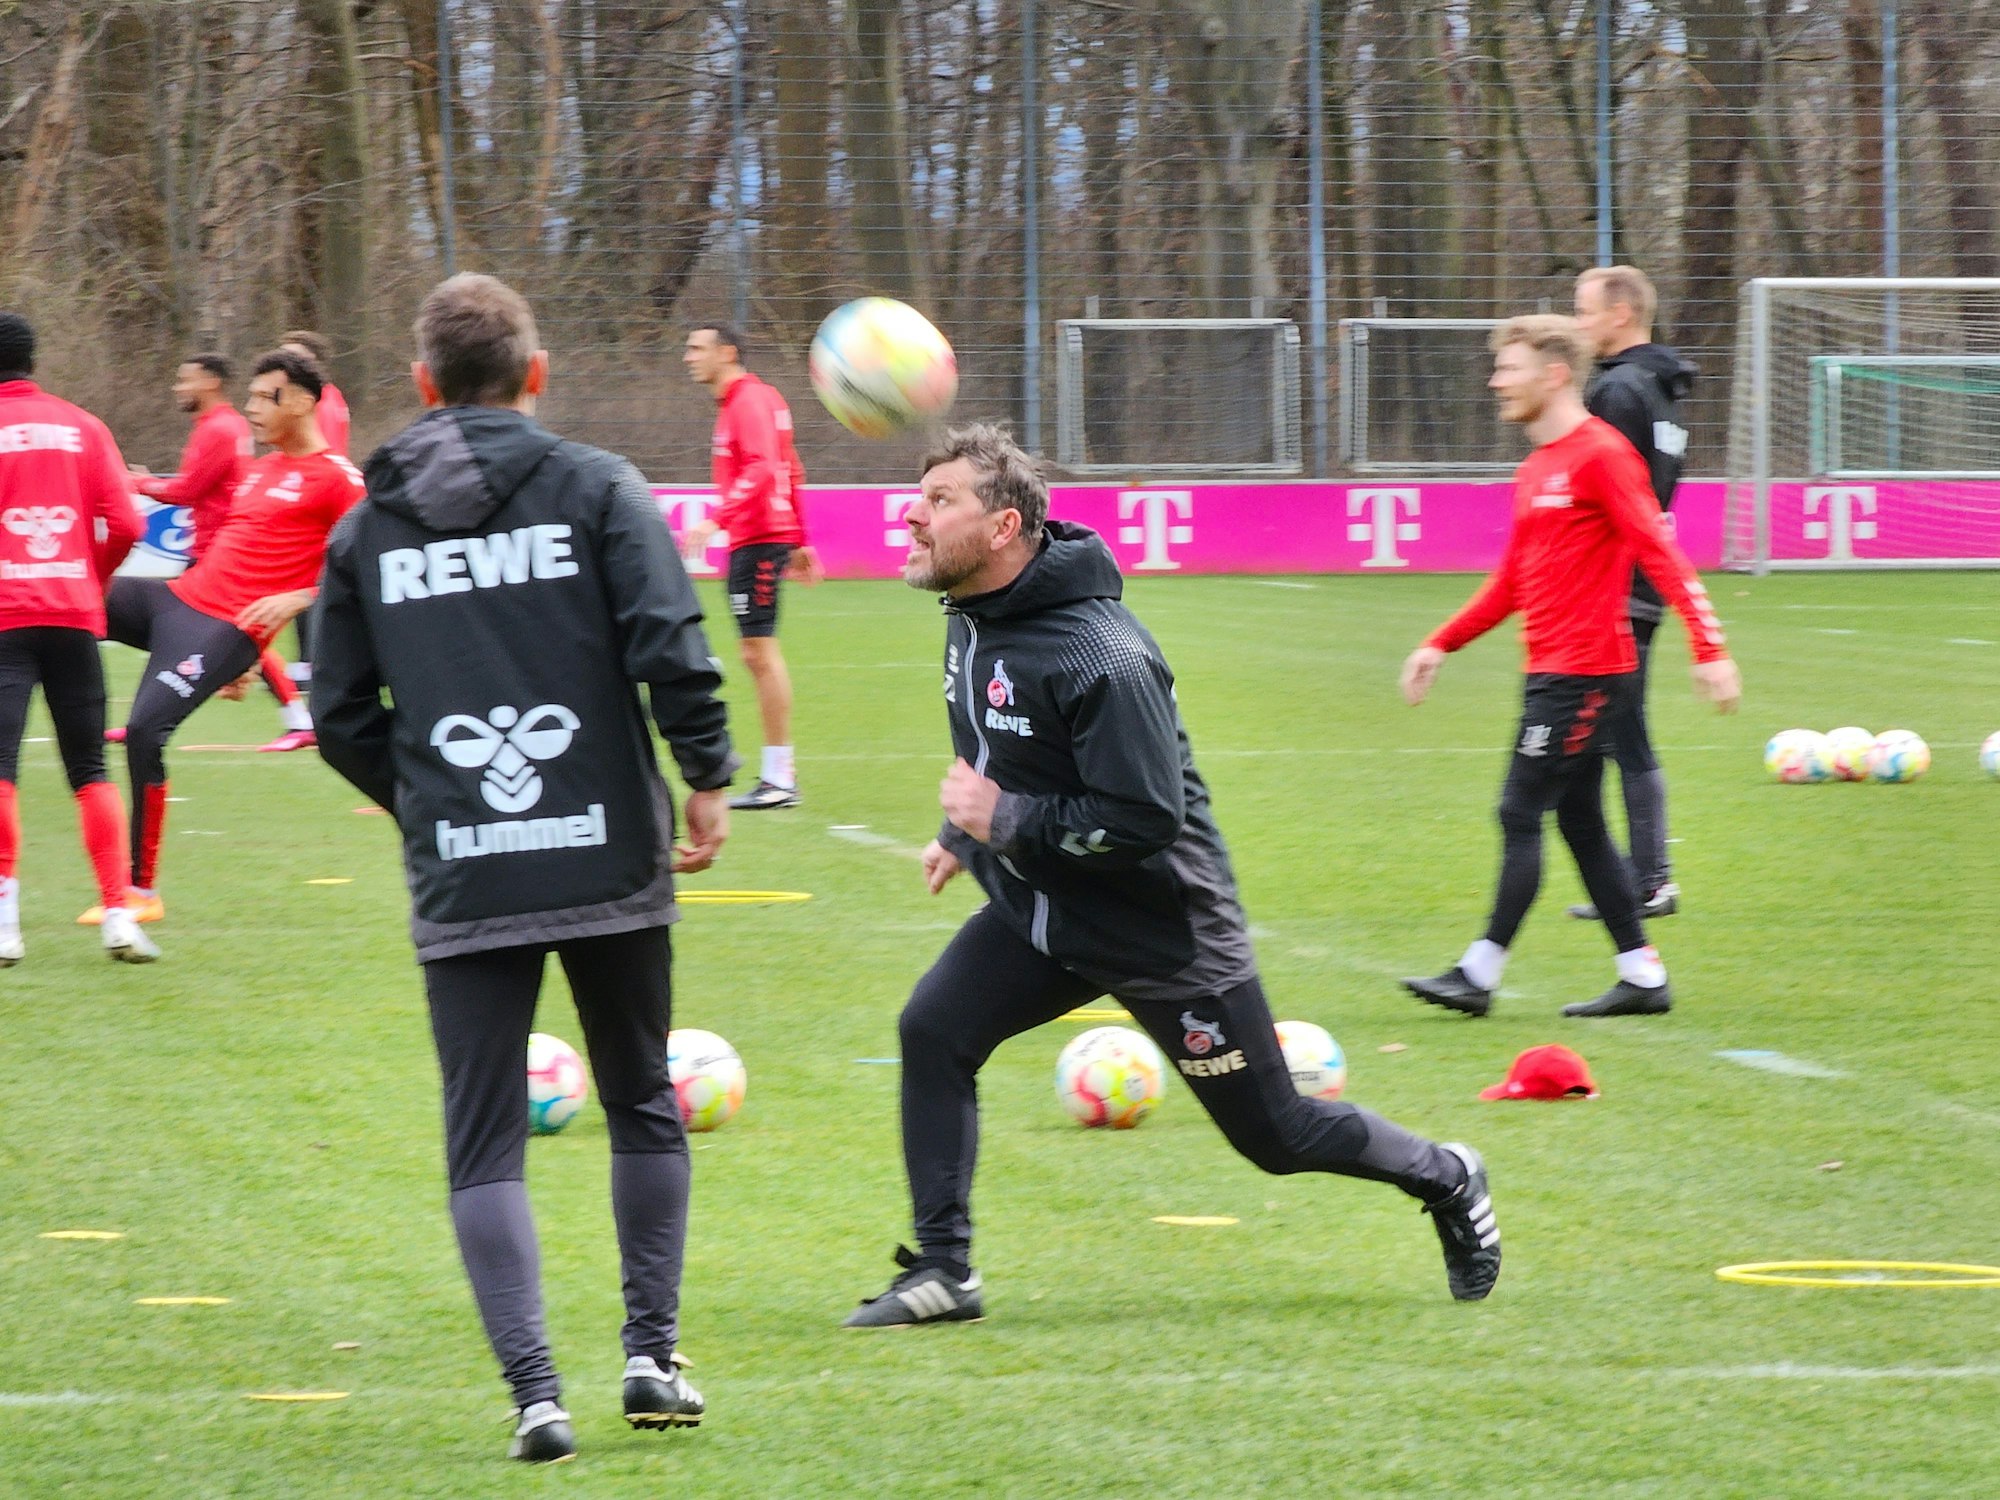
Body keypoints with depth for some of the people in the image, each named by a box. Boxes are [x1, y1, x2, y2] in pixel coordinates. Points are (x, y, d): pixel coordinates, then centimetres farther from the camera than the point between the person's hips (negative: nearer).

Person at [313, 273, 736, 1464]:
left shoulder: (370, 527, 7)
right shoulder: (597, 490, -1)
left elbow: (342, 717, 8)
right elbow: (673, 650, -12)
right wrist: (709, 780, 2)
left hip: (461, 880, 1)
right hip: (609, 861, -1)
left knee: (484, 1144, 4)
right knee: (643, 1105, 19)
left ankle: (535, 1391, -9)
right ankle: (654, 1355, 16)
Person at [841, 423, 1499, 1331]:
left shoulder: (1099, 659, -29)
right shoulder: (972, 620, -1)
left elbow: (1147, 818, -29)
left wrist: (1005, 820, -27)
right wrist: (963, 834, 16)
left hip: (1161, 930, -7)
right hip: (1038, 915, 8)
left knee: (1274, 1135, 4)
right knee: (934, 1030, -15)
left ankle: (1445, 1181, 30)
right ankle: (942, 1271, -10)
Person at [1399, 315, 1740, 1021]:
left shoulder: (1601, 454, -12)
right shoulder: (1535, 470, 17)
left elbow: (1661, 555, -17)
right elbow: (1511, 584, 25)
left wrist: (1710, 650, -22)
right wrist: (1440, 645, 20)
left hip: (1585, 675, -9)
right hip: (1552, 673, 9)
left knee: (1520, 813, -8)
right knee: (1580, 823, 10)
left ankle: (1480, 974, -5)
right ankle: (1643, 977, 14)